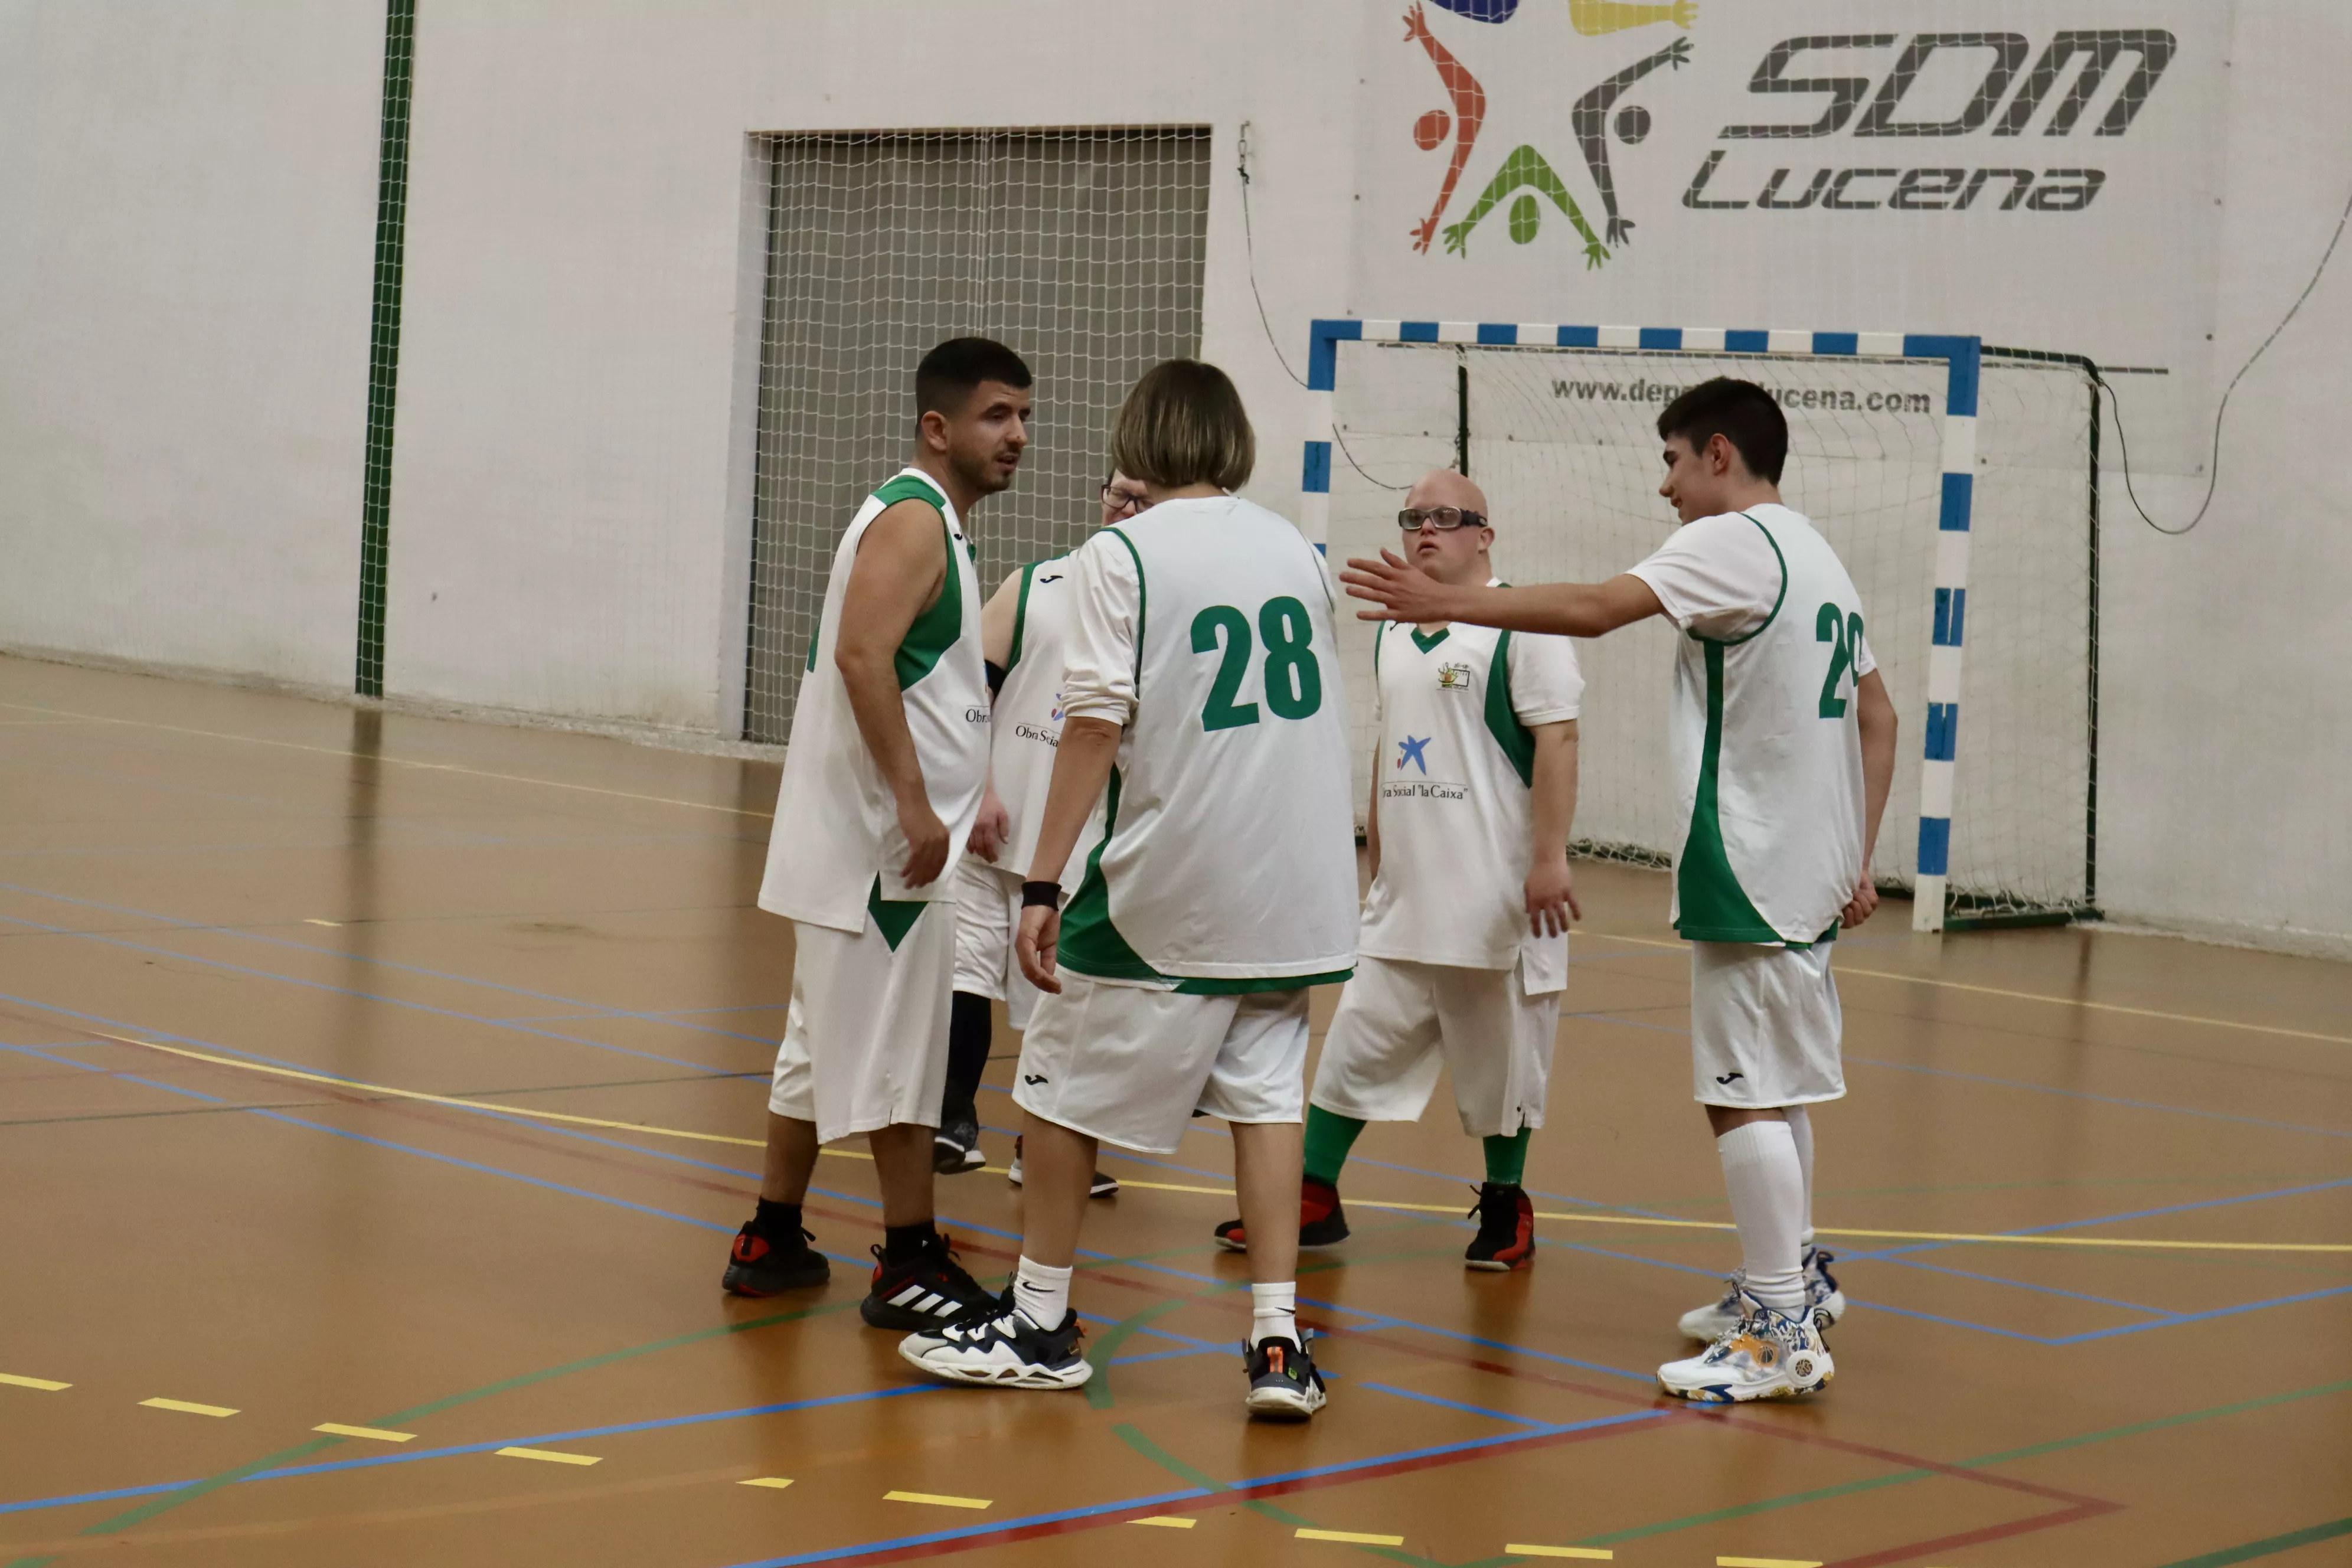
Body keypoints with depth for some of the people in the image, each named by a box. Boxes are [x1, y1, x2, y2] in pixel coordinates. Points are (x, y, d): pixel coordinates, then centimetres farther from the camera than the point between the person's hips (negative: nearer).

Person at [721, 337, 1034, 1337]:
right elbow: (862, 655, -26)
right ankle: (910, 1268, 2)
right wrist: (915, 804, -27)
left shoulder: (931, 523, 18)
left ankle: (771, 1240, 23)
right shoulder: (913, 519, -14)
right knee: (897, 1054, -4)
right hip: (884, 838, -10)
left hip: (861, 838, 10)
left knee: (827, 1044, 15)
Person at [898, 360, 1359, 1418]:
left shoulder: (1122, 555, -8)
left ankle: (1039, 1321, 19)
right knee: (1265, 1091, 11)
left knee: (1066, 1088, 10)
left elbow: (1097, 725, -16)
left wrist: (1043, 885, -16)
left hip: (1163, 892, -5)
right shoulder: (1297, 550, 8)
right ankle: (1277, 1339, 2)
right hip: (1291, 886, 5)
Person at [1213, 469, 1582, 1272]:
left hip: (1498, 895, -6)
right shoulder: (1392, 632, 15)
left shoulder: (1521, 625, -8)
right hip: (1403, 895, 6)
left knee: (1501, 1058, 4)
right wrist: (1377, 857, 21)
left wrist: (1550, 857, -21)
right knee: (1358, 1039, 6)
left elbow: (1557, 739, -14)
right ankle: (1312, 1199, 13)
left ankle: (1506, 1206, 20)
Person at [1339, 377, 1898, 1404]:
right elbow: (1876, 716, 19)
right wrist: (1858, 862, 19)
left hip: (1751, 870, -10)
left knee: (1746, 1094, -6)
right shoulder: (1818, 560, 17)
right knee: (1772, 1084, 22)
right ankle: (1794, 1279, 34)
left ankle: (1781, 1337, -4)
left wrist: (1446, 603, -20)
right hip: (1812, 869, 10)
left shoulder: (1733, 544, -13)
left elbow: (1595, 609, -23)